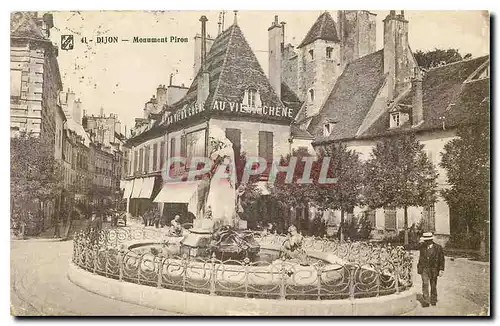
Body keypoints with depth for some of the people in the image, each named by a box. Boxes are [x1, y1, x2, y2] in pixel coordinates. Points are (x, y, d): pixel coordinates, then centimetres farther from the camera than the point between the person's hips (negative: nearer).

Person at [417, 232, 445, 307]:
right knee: (425, 284, -10)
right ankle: (426, 301, -8)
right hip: (424, 268, 1)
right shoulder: (422, 247, 1)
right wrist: (419, 267, 16)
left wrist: (441, 270, -8)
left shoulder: (438, 247, -7)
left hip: (433, 269, -1)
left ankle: (433, 300, 28)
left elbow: (441, 259, -3)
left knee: (433, 285, 11)